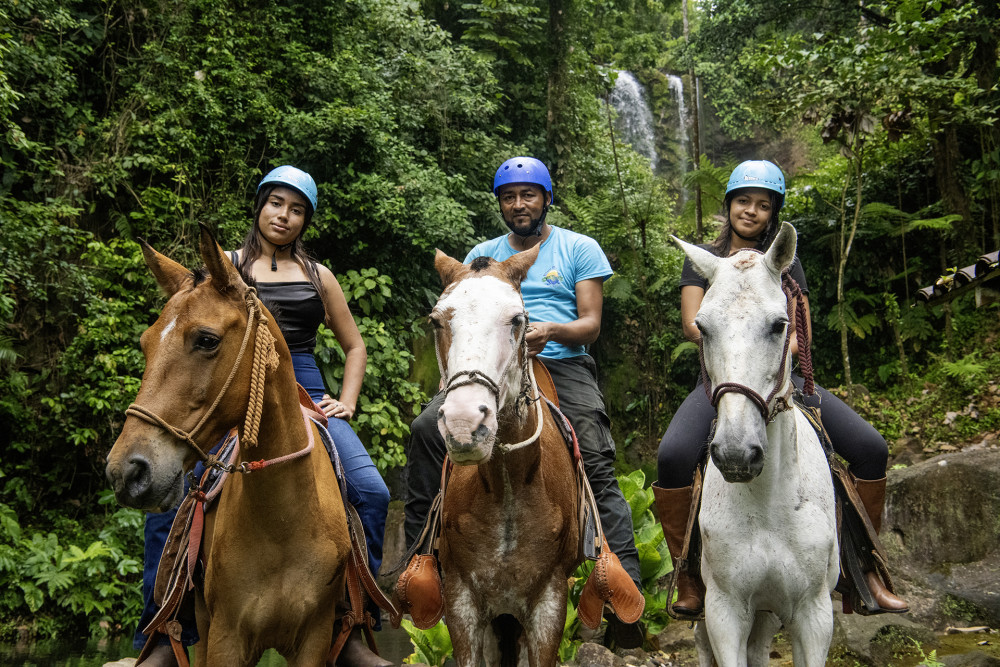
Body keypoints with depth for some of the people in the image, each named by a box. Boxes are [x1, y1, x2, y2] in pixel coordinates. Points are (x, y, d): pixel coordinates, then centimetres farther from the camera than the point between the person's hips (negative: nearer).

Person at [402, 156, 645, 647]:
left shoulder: (579, 249, 11)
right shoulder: (483, 254, 20)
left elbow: (591, 324, 2)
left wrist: (552, 331, -19)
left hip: (563, 364, -3)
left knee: (597, 468, -23)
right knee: (427, 428, -20)